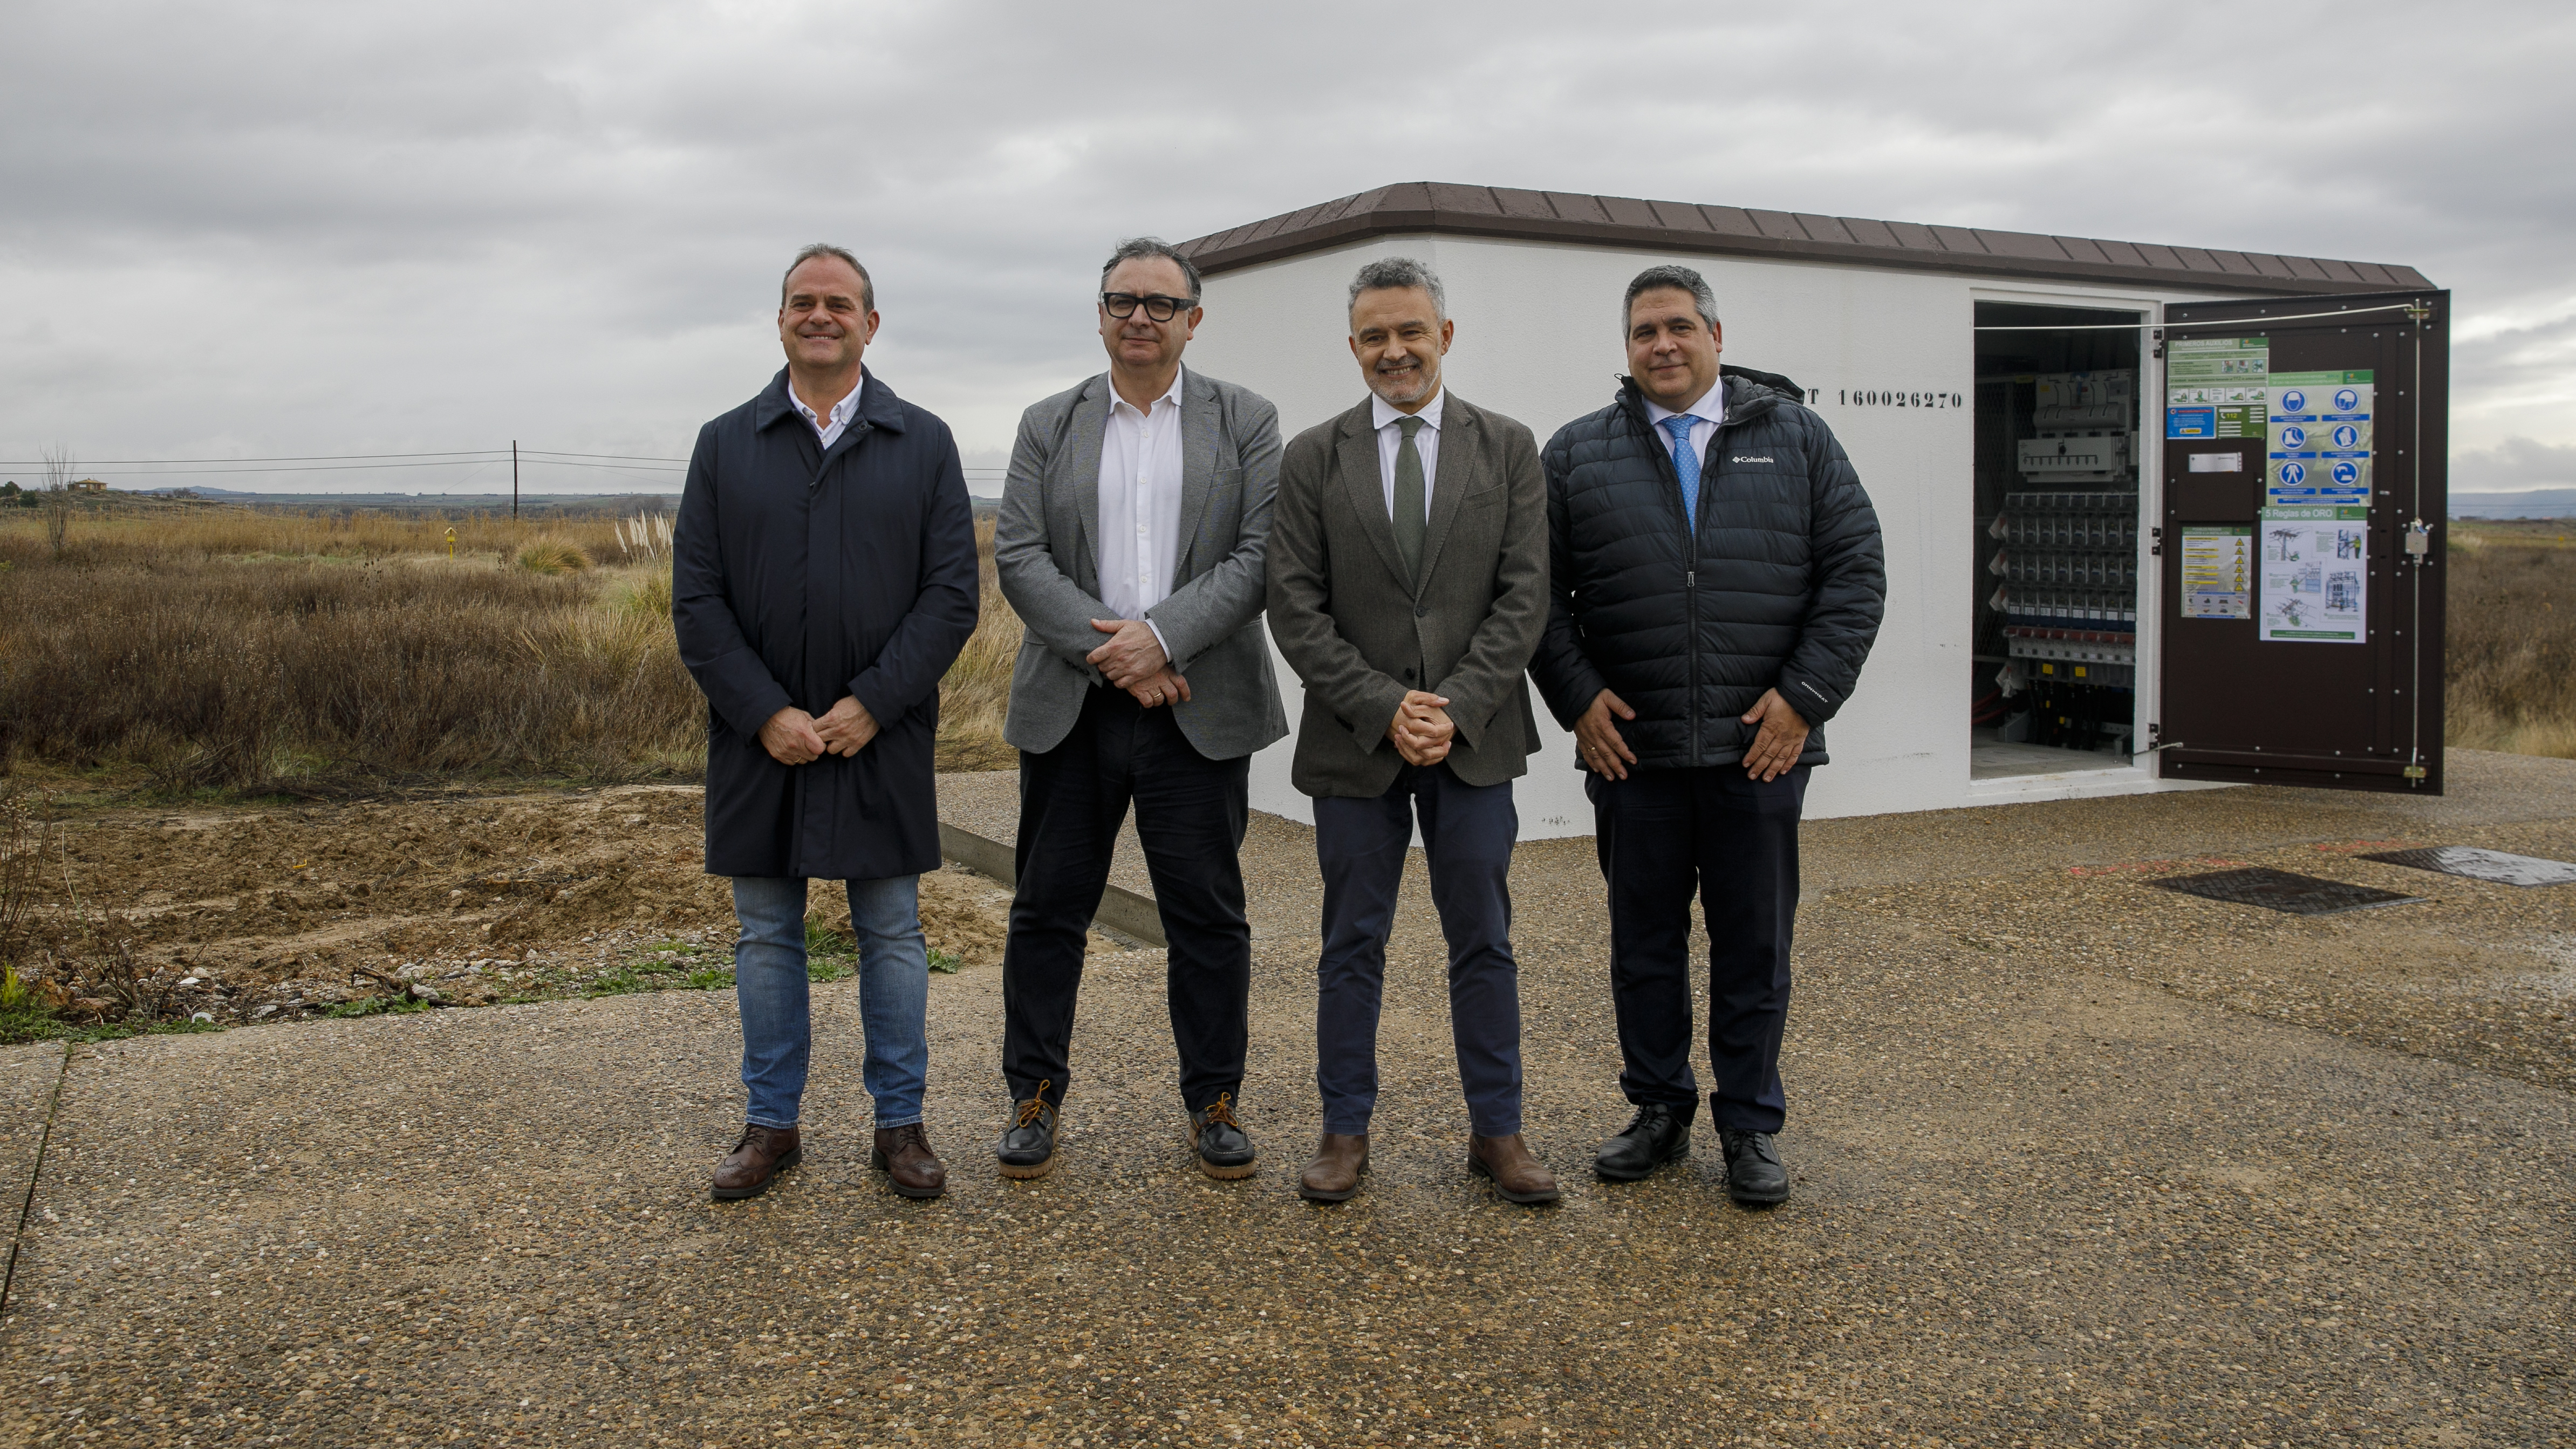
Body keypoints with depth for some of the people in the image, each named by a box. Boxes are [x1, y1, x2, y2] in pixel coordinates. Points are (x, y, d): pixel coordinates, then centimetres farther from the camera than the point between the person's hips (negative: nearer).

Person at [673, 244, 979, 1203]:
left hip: (881, 737, -1)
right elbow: (697, 601, 0)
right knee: (767, 935, 10)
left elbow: (953, 595, -3)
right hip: (760, 740, 1)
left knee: (892, 933, 6)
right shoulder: (725, 445, 6)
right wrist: (765, 714, -11)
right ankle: (772, 1123, 22)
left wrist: (870, 704, -13)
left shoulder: (924, 445, 4)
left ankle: (900, 1124, 18)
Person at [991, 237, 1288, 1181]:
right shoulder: (1049, 427, 9)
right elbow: (1018, 557, -1)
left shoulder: (1246, 423, 6)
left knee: (1207, 916, 6)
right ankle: (1035, 1097, 20)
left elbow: (1260, 555, -5)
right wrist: (1108, 651, -13)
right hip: (1070, 707, 1)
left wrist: (1161, 637, -16)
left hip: (1199, 710, -1)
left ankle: (1214, 1102, 19)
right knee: (1048, 909, 7)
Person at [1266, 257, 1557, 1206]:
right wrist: (1384, 706, -13)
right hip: (1354, 742, 0)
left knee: (1484, 942, 7)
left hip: (1475, 738, 0)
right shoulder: (1313, 459, 3)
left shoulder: (1508, 449, 4)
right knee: (1352, 944, 8)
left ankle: (1496, 1130, 19)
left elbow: (1524, 595, -2)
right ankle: (1345, 1130, 20)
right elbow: (1295, 608, -3)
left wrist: (1454, 708, -13)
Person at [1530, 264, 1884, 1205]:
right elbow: (1540, 590, 7)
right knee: (1644, 940, 9)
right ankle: (1659, 1110, 24)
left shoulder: (1797, 439, 7)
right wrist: (1578, 697, -4)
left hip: (1760, 746, 0)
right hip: (1630, 748, 1)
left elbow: (1856, 572, 3)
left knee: (1755, 942, 6)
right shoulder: (1577, 454, 7)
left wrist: (1805, 695, -6)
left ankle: (1751, 1126, 19)